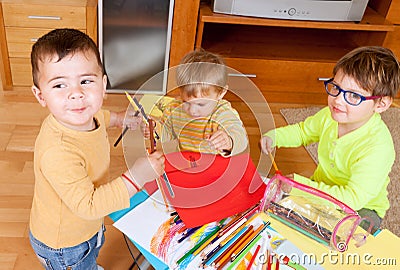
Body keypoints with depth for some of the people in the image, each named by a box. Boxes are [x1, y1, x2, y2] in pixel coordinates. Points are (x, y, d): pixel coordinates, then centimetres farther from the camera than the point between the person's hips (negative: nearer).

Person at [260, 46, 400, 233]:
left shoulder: (378, 147, -33)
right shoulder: (331, 115, -13)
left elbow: (354, 198, -36)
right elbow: (303, 131, 10)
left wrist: (298, 184, -37)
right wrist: (274, 136, -9)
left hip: (362, 208, -5)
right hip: (322, 188, 6)